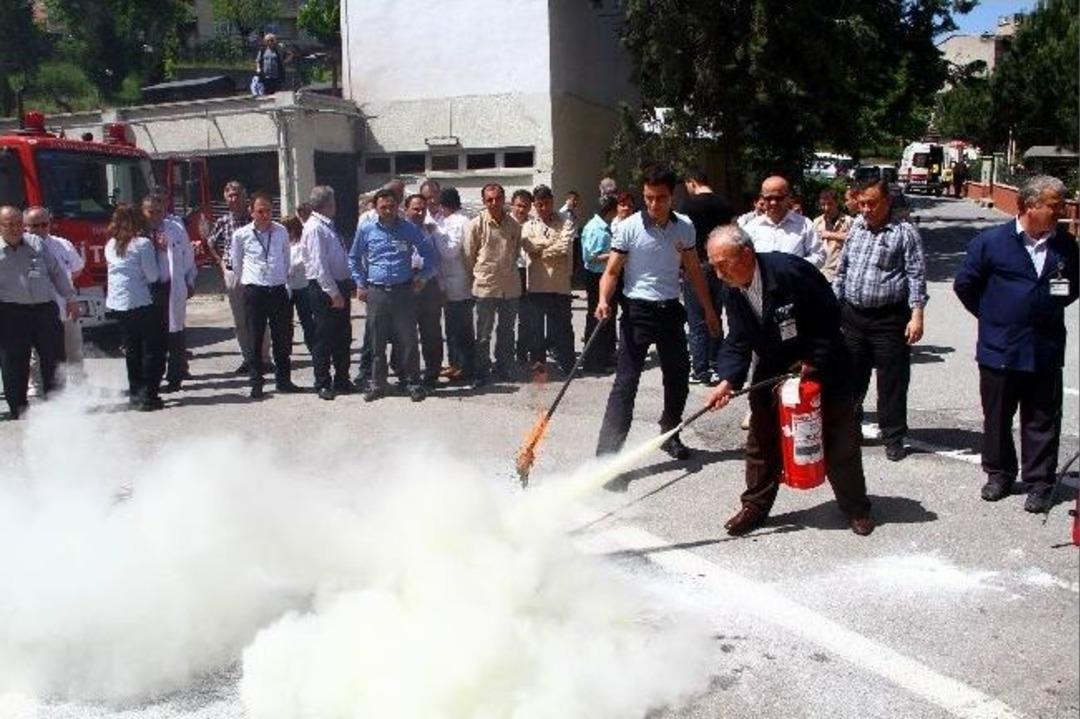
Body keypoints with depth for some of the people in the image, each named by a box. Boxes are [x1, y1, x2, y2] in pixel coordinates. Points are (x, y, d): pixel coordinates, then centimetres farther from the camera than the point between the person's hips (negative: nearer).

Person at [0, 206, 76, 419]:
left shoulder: (37, 243, 9)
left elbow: (57, 271, 14)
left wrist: (70, 299, 12)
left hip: (45, 310, 3)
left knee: (53, 358, 8)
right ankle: (17, 407, 16)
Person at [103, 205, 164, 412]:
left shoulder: (110, 246, 8)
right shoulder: (143, 244, -12)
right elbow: (153, 276, -12)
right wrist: (154, 253, 4)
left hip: (118, 303, 7)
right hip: (141, 302, -7)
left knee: (131, 349, 15)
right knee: (152, 349, 1)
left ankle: (135, 393, 20)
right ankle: (147, 396, -2)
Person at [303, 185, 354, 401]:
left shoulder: (328, 226, 13)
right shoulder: (314, 228, -14)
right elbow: (319, 265, -19)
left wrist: (347, 286, 13)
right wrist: (333, 293, -20)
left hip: (340, 287, 9)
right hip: (324, 289, -9)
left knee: (343, 336, 14)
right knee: (324, 338, 1)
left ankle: (341, 381, 26)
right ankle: (323, 385, 10)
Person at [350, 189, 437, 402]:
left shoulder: (409, 229, 3)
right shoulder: (365, 231, 6)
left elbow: (428, 254, 12)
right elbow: (354, 258, 18)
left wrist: (422, 277, 5)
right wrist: (360, 284, 11)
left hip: (403, 291, -1)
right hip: (376, 293, 1)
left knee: (408, 340, -2)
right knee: (377, 341, 6)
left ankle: (412, 382, 7)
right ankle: (377, 384, 15)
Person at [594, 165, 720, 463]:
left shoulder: (685, 227, 2)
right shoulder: (630, 227, -10)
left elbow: (693, 271, 12)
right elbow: (612, 271, -9)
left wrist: (709, 309, 13)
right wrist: (604, 301, -27)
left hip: (670, 310, 5)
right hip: (638, 312, -5)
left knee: (678, 377, 15)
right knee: (626, 382, -10)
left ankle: (670, 435, 37)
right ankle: (607, 455, -11)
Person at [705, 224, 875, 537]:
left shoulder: (789, 271, -29)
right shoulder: (732, 290, -8)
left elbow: (829, 317, -20)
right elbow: (738, 341, -7)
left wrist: (813, 362, -20)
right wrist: (728, 380, -22)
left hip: (822, 367, -5)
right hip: (773, 368, 5)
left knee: (839, 441, 6)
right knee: (761, 438, 6)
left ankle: (856, 508, 22)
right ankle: (755, 506, 19)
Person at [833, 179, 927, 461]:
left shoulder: (905, 232, -5)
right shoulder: (855, 227, 11)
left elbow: (916, 277, -8)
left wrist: (916, 315, -15)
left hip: (889, 319, -5)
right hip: (852, 316, 5)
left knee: (892, 382, 3)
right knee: (851, 377, 14)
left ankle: (893, 437, 14)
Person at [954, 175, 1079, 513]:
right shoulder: (991, 241, -6)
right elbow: (965, 285, 3)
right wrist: (991, 317, 6)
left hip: (1046, 351, 2)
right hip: (1000, 349, -1)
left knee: (1042, 421, 8)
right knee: (997, 418, 11)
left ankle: (1039, 482, 20)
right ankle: (999, 475, 28)